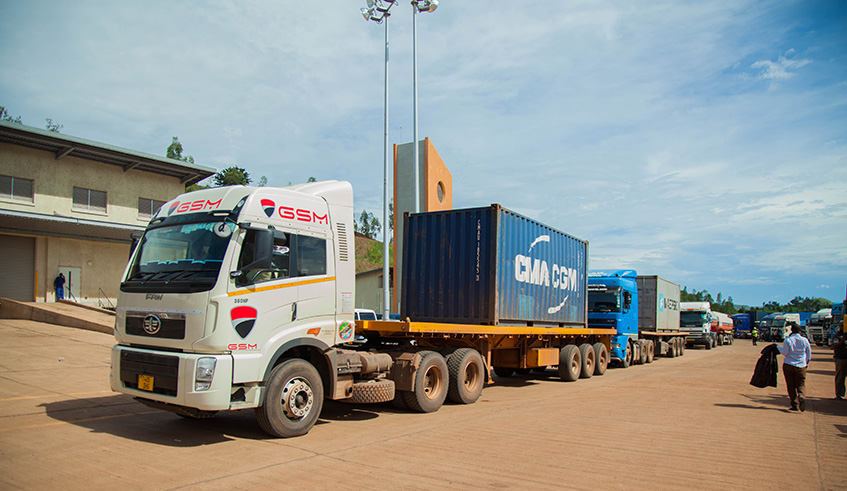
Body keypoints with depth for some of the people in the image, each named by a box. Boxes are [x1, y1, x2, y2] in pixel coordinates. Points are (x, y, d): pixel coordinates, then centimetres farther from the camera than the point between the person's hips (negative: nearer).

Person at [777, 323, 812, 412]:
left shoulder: (787, 340, -7)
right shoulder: (804, 340, 1)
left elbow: (785, 353, -8)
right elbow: (809, 354, 9)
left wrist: (778, 347, 10)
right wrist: (806, 363, 25)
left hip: (788, 365, -2)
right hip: (801, 366, 2)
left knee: (791, 385, 5)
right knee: (801, 384, 7)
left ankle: (794, 405, 4)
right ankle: (801, 397, -23)